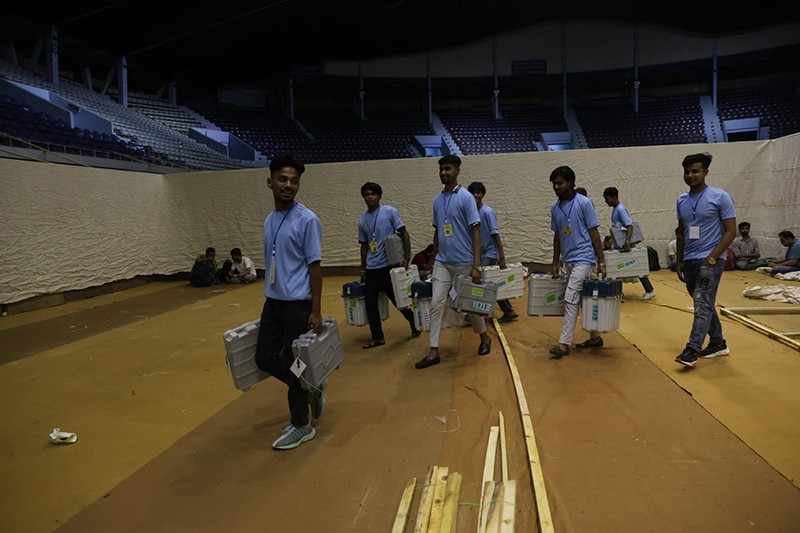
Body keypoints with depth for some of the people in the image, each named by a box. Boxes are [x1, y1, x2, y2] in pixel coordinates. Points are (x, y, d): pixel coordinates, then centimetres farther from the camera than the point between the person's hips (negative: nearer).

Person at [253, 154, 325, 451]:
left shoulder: (307, 220, -11)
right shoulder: (269, 221, 11)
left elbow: (314, 266, -13)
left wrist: (316, 311, -16)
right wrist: (270, 299, 19)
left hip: (297, 303, -7)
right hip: (272, 301, 8)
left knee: (292, 364, 0)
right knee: (264, 357, 10)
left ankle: (301, 426, 18)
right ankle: (312, 387, 31)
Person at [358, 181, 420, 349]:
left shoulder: (389, 211, -5)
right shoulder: (362, 220, 8)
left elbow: (404, 234, -6)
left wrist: (406, 258, -14)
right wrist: (363, 268, 17)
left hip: (390, 264, -5)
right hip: (372, 268, 5)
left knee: (397, 298, 3)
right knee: (370, 302, 3)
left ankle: (413, 323, 29)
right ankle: (377, 337, 14)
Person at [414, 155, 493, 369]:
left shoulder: (466, 197, -10)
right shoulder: (437, 200, 8)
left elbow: (475, 232, -12)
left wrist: (476, 265, -18)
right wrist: (434, 258, 16)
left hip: (464, 263, -5)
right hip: (442, 262, 5)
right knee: (436, 305, -2)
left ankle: (484, 338, 33)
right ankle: (434, 352, 3)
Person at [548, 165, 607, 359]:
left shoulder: (584, 203, -9)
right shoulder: (555, 208, 8)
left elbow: (594, 233, -8)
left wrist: (601, 262, -9)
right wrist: (555, 263, 14)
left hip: (583, 258, -6)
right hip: (567, 260, 7)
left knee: (570, 299, -11)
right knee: (583, 300, 13)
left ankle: (564, 343, -8)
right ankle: (594, 336, 25)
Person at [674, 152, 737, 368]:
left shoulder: (720, 197, -7)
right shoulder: (681, 200, 10)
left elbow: (730, 231, -8)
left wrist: (712, 258, -16)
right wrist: (679, 261, 13)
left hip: (710, 259, -7)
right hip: (689, 260, 7)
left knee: (702, 305, -12)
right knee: (704, 304, 14)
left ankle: (692, 350, -14)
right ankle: (718, 343, 27)